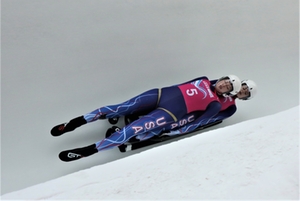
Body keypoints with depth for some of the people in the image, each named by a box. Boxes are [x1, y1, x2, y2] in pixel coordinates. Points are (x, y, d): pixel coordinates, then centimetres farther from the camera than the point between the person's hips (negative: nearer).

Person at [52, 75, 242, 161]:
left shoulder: (215, 105, 2)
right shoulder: (204, 80, 18)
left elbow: (196, 123, -6)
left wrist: (171, 132, -13)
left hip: (169, 113, -4)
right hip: (161, 94, 5)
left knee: (132, 130, -21)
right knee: (121, 108, -7)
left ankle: (88, 150, -18)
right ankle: (77, 122, -1)